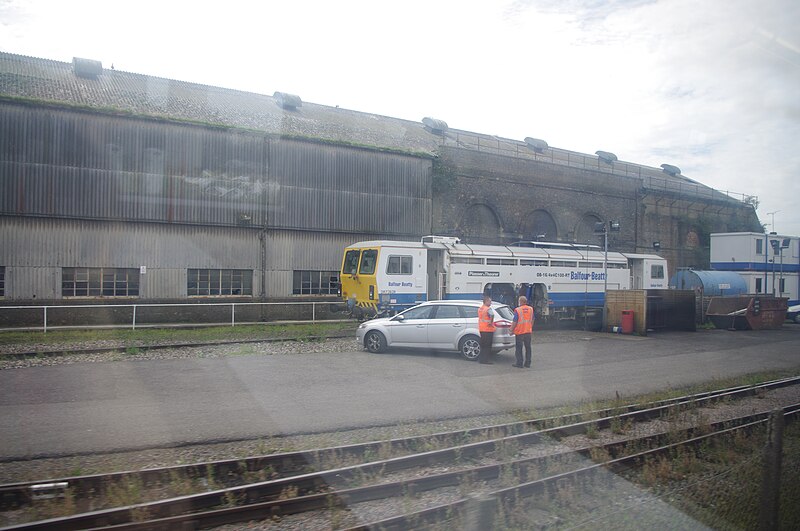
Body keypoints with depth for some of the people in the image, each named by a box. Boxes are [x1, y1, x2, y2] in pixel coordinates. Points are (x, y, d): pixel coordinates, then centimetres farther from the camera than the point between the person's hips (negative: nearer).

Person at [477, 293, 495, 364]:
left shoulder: (480, 309, 12)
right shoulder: (488, 309, -15)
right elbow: (492, 315, -34)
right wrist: (491, 322, -19)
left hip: (481, 329, 8)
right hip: (488, 329, -8)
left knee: (483, 345, 15)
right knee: (487, 346, -2)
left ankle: (481, 358, 19)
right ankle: (486, 360, -1)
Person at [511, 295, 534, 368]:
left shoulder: (517, 310, -14)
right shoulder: (531, 309, 4)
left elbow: (515, 322, -13)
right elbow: (532, 320, 13)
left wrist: (512, 330, -2)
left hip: (520, 332, -5)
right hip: (528, 331, 5)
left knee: (519, 348, 4)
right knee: (528, 347, 12)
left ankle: (519, 363, 5)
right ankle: (528, 363, 15)